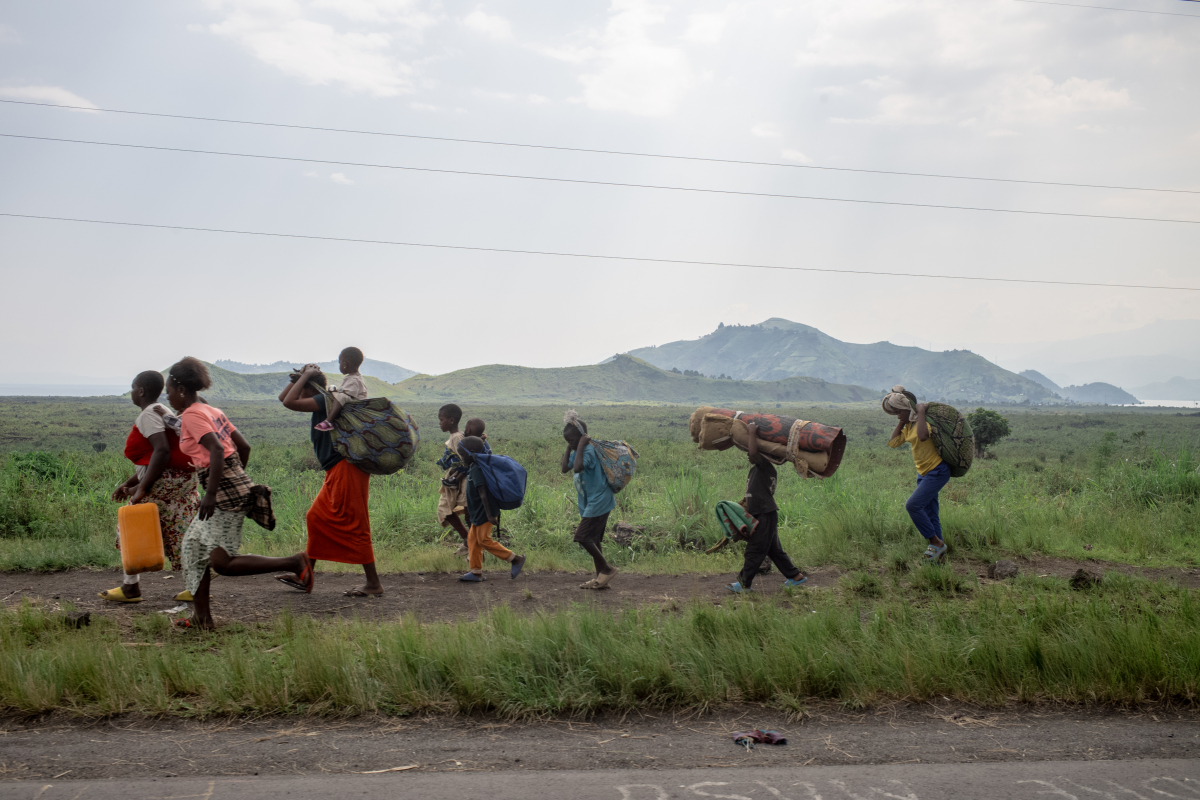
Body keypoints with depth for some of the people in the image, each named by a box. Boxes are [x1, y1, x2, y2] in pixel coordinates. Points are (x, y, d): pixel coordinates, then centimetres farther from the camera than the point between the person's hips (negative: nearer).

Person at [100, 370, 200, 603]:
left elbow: (162, 451, -25)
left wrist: (142, 488, -25)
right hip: (182, 479, 9)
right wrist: (128, 484, 22)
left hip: (162, 481, -9)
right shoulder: (162, 412, 19)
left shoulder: (148, 415, -12)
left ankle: (131, 588, 13)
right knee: (179, 534, 8)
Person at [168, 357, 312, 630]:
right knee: (194, 547, 16)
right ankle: (202, 617, 19)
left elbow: (217, 450, -24)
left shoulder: (191, 415, -10)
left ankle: (294, 563, -10)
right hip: (236, 483, 10)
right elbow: (244, 446, 17)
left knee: (222, 562, -9)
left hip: (227, 492, -10)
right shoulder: (212, 411, 17)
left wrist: (210, 494, -26)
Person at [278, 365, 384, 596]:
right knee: (316, 519, 14)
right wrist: (299, 378, 13)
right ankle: (304, 576, 21)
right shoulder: (321, 402, 18)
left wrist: (306, 376, -9)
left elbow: (289, 402, -20)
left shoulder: (326, 399, -10)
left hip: (347, 469, -10)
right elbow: (283, 398, 28)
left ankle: (374, 584, -4)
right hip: (336, 473, 10)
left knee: (353, 525, -8)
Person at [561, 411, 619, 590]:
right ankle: (601, 578, 15)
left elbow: (578, 468, -35)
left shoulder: (589, 450, -18)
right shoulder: (578, 452, 12)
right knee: (592, 540, 11)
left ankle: (607, 569, -4)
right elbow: (565, 468, 12)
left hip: (598, 501, -10)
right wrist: (569, 448, 8)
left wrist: (580, 446, -26)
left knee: (583, 536, -12)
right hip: (591, 502, 10)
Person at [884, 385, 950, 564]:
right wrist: (901, 422, 6)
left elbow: (922, 436, -37)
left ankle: (936, 542, -8)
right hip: (924, 473, 10)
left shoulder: (925, 421, -15)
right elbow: (893, 442, 8)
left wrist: (921, 411, -26)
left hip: (937, 471, -10)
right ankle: (939, 555, 15)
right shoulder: (909, 426, 12)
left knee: (913, 505, -20)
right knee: (929, 515, 9)